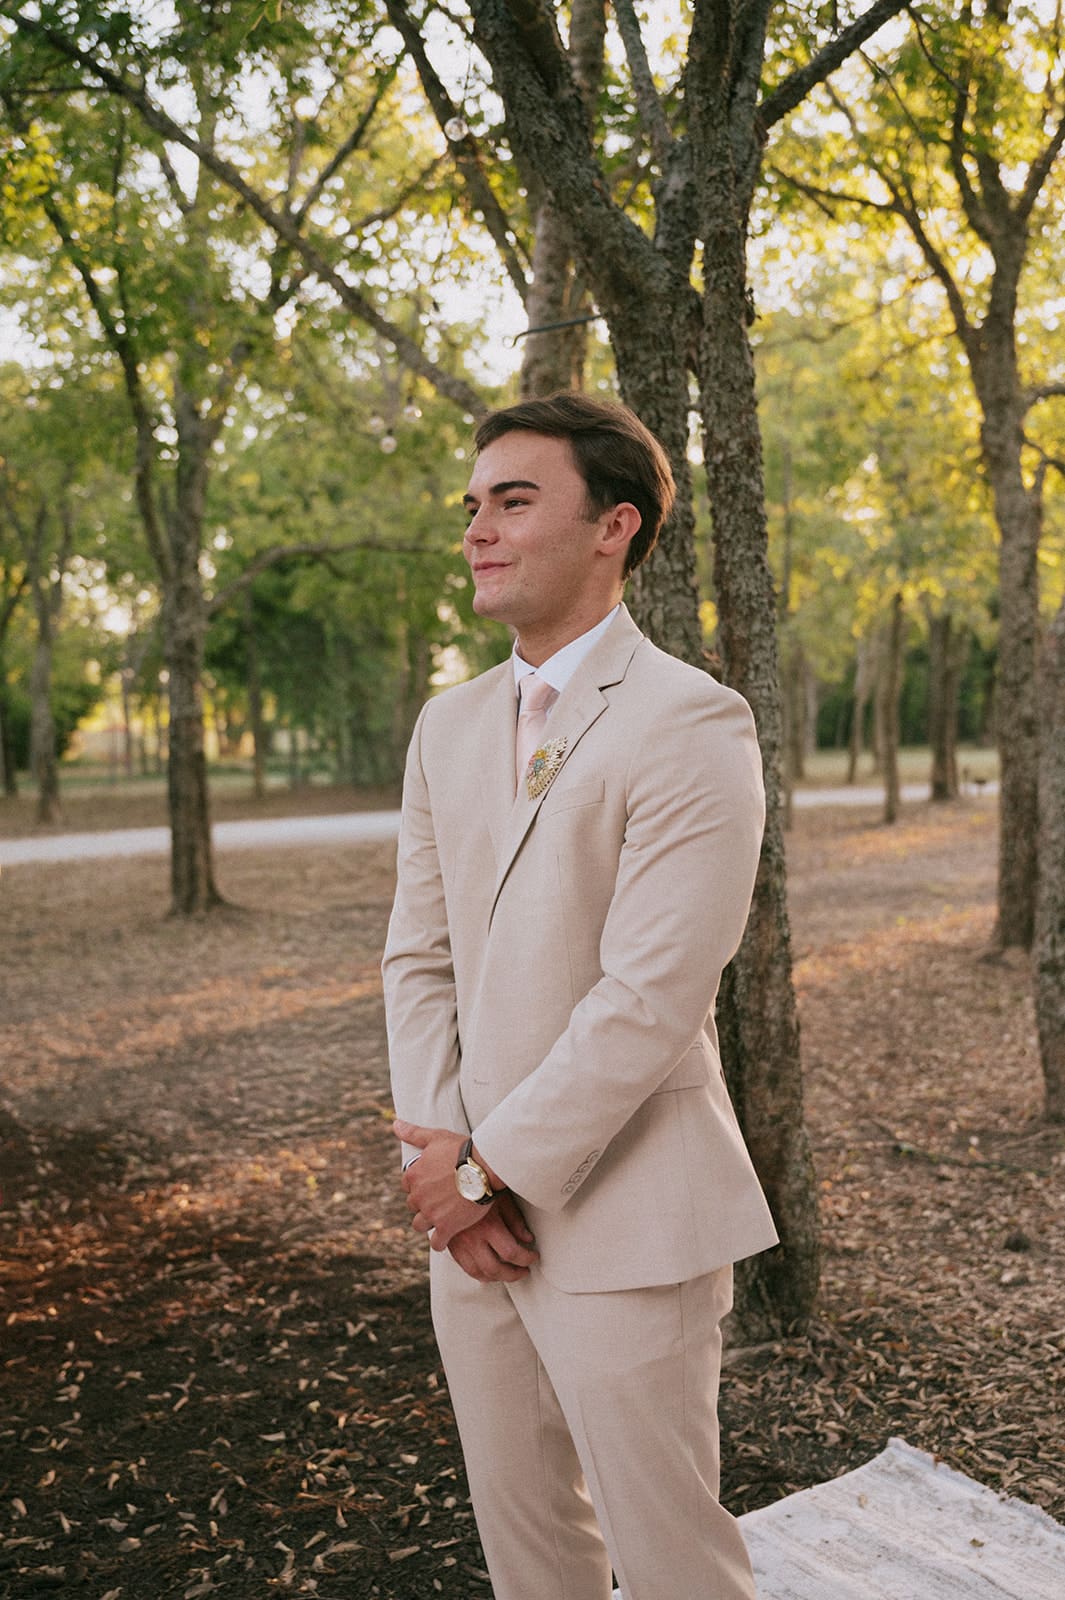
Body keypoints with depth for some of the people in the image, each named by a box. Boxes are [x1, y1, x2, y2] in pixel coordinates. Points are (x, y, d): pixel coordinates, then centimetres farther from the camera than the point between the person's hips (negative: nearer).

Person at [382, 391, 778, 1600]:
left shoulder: (691, 725, -15)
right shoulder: (448, 725, 8)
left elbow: (651, 998, -21)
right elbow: (419, 956, 8)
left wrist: (487, 1166, -13)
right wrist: (435, 1153, -5)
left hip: (621, 1217, -6)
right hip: (474, 1207, 7)